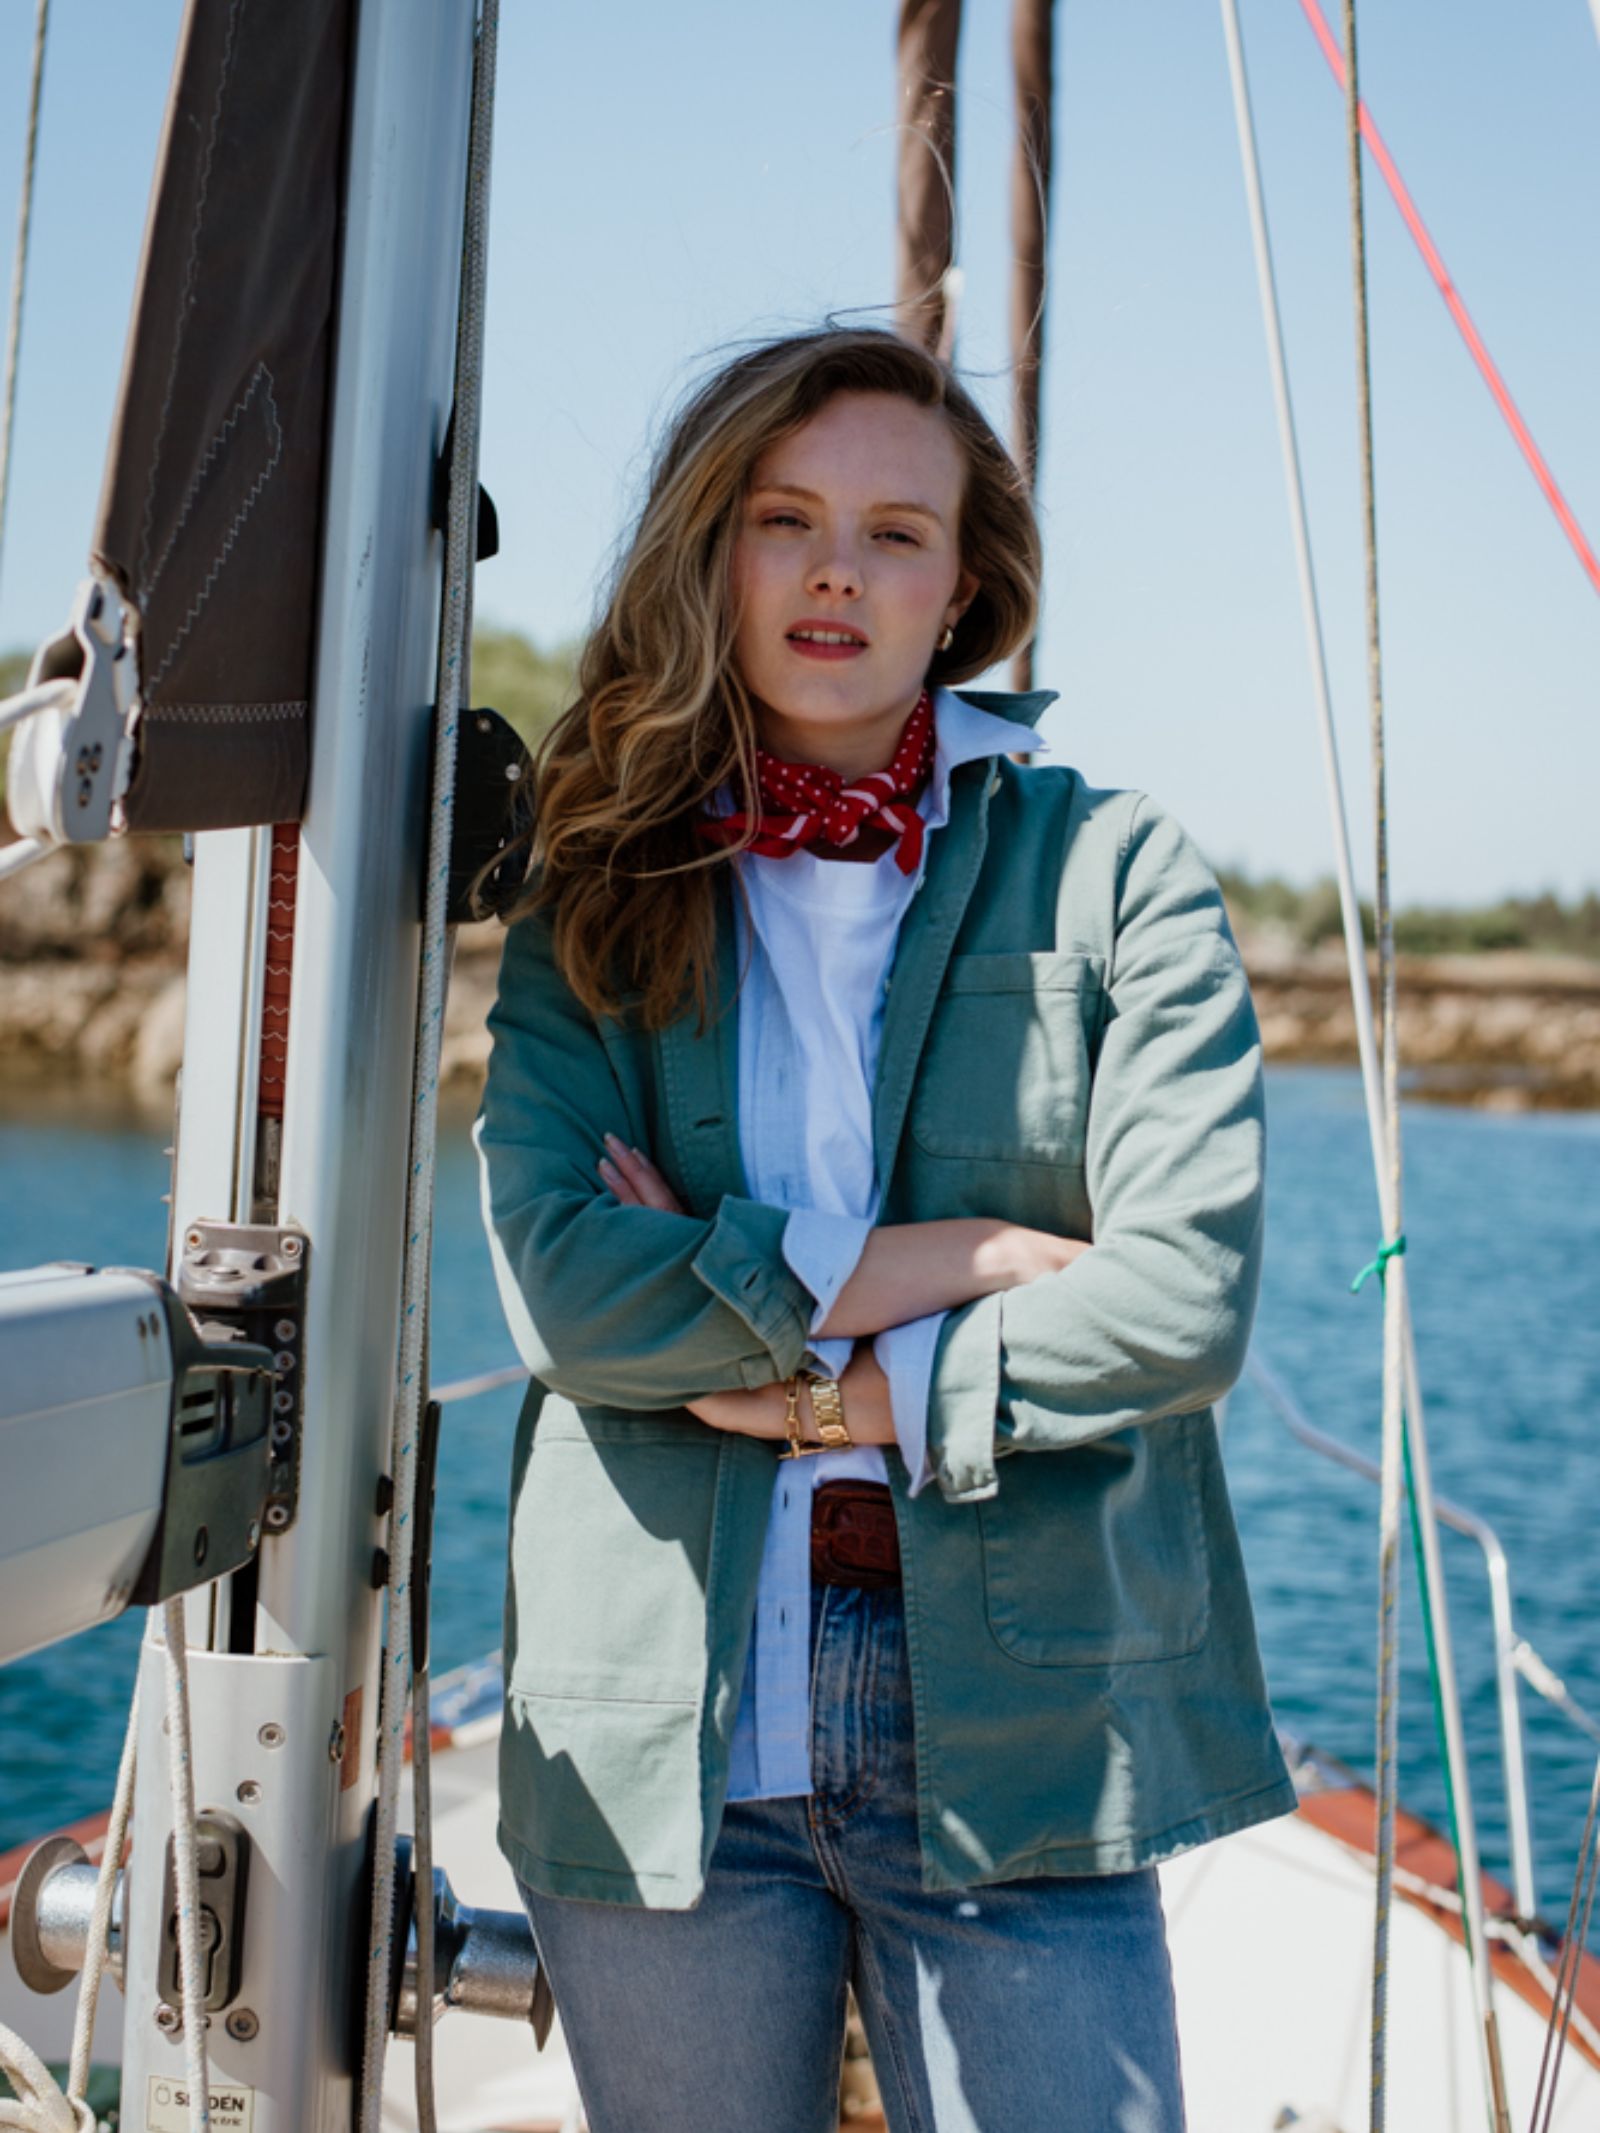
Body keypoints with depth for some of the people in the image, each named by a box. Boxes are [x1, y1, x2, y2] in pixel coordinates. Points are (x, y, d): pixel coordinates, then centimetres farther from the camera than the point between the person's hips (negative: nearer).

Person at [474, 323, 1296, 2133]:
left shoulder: (1112, 870, 3)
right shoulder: (598, 897, 7)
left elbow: (1187, 1297, -8)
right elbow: (555, 1282, -9)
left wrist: (840, 1395, -8)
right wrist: (941, 1259, -11)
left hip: (1012, 1724, -1)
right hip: (665, 1737, 2)